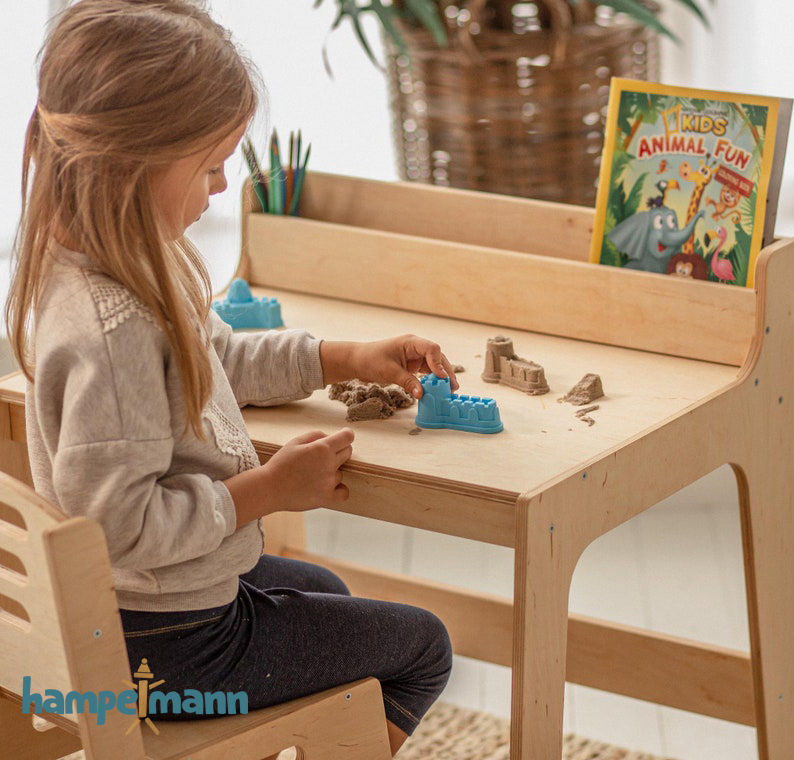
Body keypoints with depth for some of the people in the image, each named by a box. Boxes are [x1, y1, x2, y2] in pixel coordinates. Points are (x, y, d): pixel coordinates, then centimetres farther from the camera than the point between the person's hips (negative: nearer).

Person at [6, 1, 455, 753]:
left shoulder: (117, 268, -3)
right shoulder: (110, 329, -35)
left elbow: (217, 356, 15)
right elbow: (121, 522, -34)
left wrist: (350, 358, 8)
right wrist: (271, 487, -23)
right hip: (174, 645, -10)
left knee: (322, 591, 37)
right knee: (422, 644, 11)